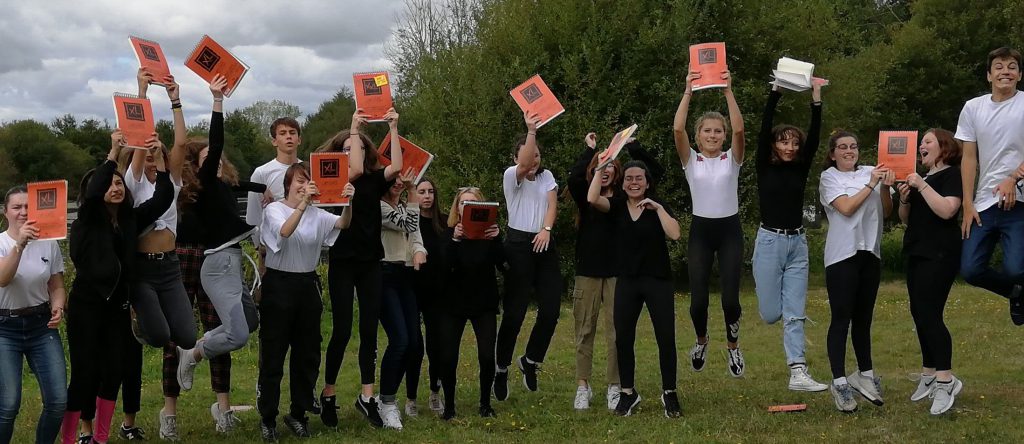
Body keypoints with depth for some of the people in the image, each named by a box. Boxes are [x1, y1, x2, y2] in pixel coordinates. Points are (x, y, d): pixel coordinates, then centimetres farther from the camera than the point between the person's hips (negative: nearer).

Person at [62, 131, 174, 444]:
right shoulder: (87, 221, -6)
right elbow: (92, 193, -26)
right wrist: (113, 153, -27)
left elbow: (163, 198, -1)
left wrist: (159, 159, -11)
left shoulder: (131, 219, 6)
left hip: (118, 304, 5)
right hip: (86, 304, -5)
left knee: (113, 371, 7)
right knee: (84, 373, -6)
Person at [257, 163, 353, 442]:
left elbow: (342, 224, -9)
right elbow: (285, 231, -26)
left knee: (308, 354, 10)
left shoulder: (317, 214, 7)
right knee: (273, 356, 0)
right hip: (279, 285, -5)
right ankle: (268, 419, 10)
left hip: (308, 285, 5)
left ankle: (298, 413, 24)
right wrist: (303, 202, -37)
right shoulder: (274, 210, -6)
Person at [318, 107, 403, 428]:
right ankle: (328, 394, 12)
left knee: (369, 330, 4)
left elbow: (396, 167, -12)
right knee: (342, 331, -3)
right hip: (342, 262, -4)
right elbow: (356, 171, -23)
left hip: (371, 261, 4)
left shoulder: (375, 179, 7)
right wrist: (354, 128, -18)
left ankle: (367, 397, 10)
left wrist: (393, 129, -11)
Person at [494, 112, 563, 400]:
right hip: (519, 244, -5)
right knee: (514, 312, -5)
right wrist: (531, 130, -30)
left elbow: (552, 204, 0)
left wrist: (546, 229, -19)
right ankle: (501, 369, 9)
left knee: (551, 310, -1)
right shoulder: (511, 176, -1)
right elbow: (523, 165, -23)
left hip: (543, 244, 5)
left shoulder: (547, 176, 14)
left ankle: (530, 361, 21)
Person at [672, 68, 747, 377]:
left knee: (730, 298, -7)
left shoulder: (732, 159, 3)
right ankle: (701, 341, 29)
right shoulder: (691, 160, 3)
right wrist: (688, 91, -15)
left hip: (729, 230, 0)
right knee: (698, 300, -4)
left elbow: (739, 129, -15)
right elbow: (677, 129, -13)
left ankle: (733, 347, 20)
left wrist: (728, 91, -17)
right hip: (700, 231, 0)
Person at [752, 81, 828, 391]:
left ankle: (798, 373, -2)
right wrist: (775, 93, -17)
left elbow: (814, 138, -4)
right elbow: (764, 130, -11)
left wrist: (816, 101, -13)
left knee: (795, 312, 0)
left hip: (798, 243, 3)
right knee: (772, 314, 0)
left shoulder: (800, 168, 7)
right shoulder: (764, 167, 0)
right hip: (770, 241, -3)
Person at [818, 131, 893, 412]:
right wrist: (871, 185, -13)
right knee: (841, 318, -7)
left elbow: (886, 212, 8)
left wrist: (885, 187, -8)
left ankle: (865, 374, 23)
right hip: (842, 254, -4)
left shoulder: (870, 172, 10)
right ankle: (839, 382, -6)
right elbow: (846, 208, -13)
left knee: (863, 318, 13)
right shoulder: (829, 177, 1)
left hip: (870, 253, 4)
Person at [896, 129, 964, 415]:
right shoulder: (922, 177, 19)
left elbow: (947, 210, -22)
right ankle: (929, 375, 17)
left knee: (928, 314, -17)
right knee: (919, 315, 9)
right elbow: (906, 219, 20)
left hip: (939, 255, -9)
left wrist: (921, 186, -20)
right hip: (917, 253, 9)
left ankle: (945, 380, -16)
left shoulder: (952, 175, -6)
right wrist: (904, 198, 1)